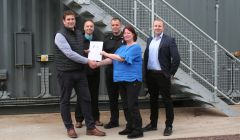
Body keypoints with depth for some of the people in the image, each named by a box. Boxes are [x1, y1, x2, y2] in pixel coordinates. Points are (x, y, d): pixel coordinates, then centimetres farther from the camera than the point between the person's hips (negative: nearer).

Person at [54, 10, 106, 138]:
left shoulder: (79, 34, 11)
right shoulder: (60, 35, -11)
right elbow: (69, 53, -20)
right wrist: (87, 61, -20)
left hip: (79, 71, 6)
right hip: (65, 72, -6)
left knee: (86, 99, 4)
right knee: (65, 101, 5)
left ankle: (90, 127, 11)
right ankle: (69, 128, 18)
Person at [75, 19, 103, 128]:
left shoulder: (98, 39, 10)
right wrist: (84, 52, -18)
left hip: (94, 70, 3)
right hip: (82, 70, -2)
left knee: (94, 95, 8)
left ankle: (95, 118, 17)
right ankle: (79, 119, 10)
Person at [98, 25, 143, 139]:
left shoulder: (136, 47, -10)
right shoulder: (122, 47, 17)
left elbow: (121, 58, -19)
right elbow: (112, 59, 11)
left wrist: (105, 54, -12)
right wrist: (98, 63, 1)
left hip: (133, 79, -8)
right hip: (122, 79, 8)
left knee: (132, 105, -8)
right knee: (125, 105, 11)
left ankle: (138, 130, -2)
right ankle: (130, 127, 21)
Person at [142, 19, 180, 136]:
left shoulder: (169, 40, -6)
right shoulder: (149, 40, 13)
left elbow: (176, 58, -11)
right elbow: (146, 55, 14)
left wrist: (171, 73, -11)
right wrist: (145, 71, 6)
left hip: (162, 74, -6)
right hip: (150, 74, 6)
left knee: (166, 100, 1)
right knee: (153, 99, 14)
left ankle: (169, 126, 9)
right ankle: (153, 124, 25)